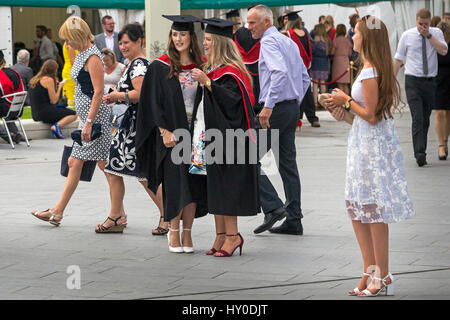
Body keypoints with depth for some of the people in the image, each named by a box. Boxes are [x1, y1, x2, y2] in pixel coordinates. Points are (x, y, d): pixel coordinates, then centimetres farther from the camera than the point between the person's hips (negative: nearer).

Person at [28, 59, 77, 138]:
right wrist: (59, 87, 4)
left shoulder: (35, 79, 13)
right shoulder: (49, 80, -11)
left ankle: (54, 125, 1)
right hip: (44, 113, -8)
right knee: (74, 114, -2)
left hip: (35, 114, 8)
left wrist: (55, 84, 23)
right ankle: (57, 126, -19)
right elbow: (54, 101, -10)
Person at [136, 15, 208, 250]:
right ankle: (174, 232, 6)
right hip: (171, 133, -2)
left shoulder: (202, 67, 6)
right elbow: (153, 102, -4)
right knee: (175, 183, -4)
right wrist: (165, 131, -12)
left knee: (193, 184, 3)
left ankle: (187, 232, 11)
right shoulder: (160, 67, -1)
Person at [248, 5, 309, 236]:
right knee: (288, 163, 10)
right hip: (293, 108, 9)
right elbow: (305, 78, 21)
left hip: (275, 110, -9)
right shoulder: (289, 42, 17)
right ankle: (293, 220, 10)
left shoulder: (269, 41, -11)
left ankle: (273, 207, -10)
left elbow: (279, 72, -27)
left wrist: (268, 106, -29)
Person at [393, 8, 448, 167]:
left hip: (430, 82, 2)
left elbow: (443, 51, -14)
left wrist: (428, 35, -17)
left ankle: (421, 151, 19)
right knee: (417, 118, -14)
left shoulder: (436, 33, 3)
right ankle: (419, 153, -21)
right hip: (413, 81, -2)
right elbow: (398, 58, 5)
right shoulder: (407, 35, 1)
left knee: (426, 119, 9)